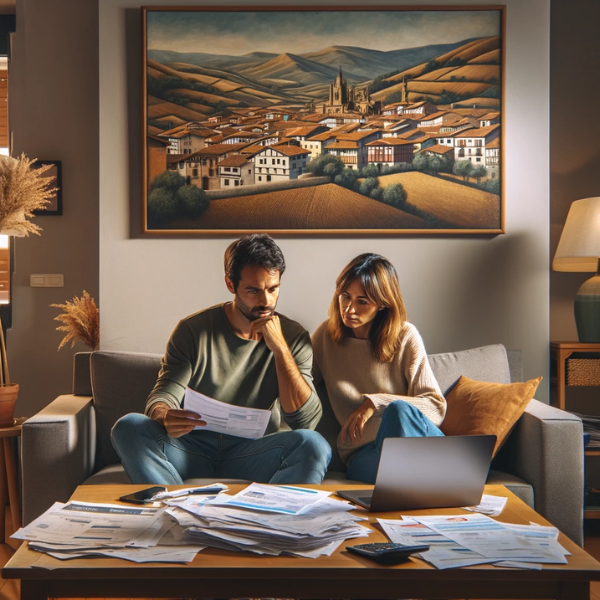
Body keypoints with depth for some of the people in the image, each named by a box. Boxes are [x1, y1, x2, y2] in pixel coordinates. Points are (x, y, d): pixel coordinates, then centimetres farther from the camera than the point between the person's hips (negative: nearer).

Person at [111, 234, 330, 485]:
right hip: (192, 450, 1)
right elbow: (162, 397, -3)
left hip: (253, 454, 0)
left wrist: (280, 348, -15)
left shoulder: (294, 337, 2)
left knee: (313, 445, -31)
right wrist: (166, 418, -29)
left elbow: (306, 421, -7)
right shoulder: (193, 329, 2)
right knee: (128, 426, -27)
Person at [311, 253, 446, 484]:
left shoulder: (405, 337, 5)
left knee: (399, 410, -37)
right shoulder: (326, 335, 10)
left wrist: (375, 403, -12)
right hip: (361, 454, 0)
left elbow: (436, 406, -3)